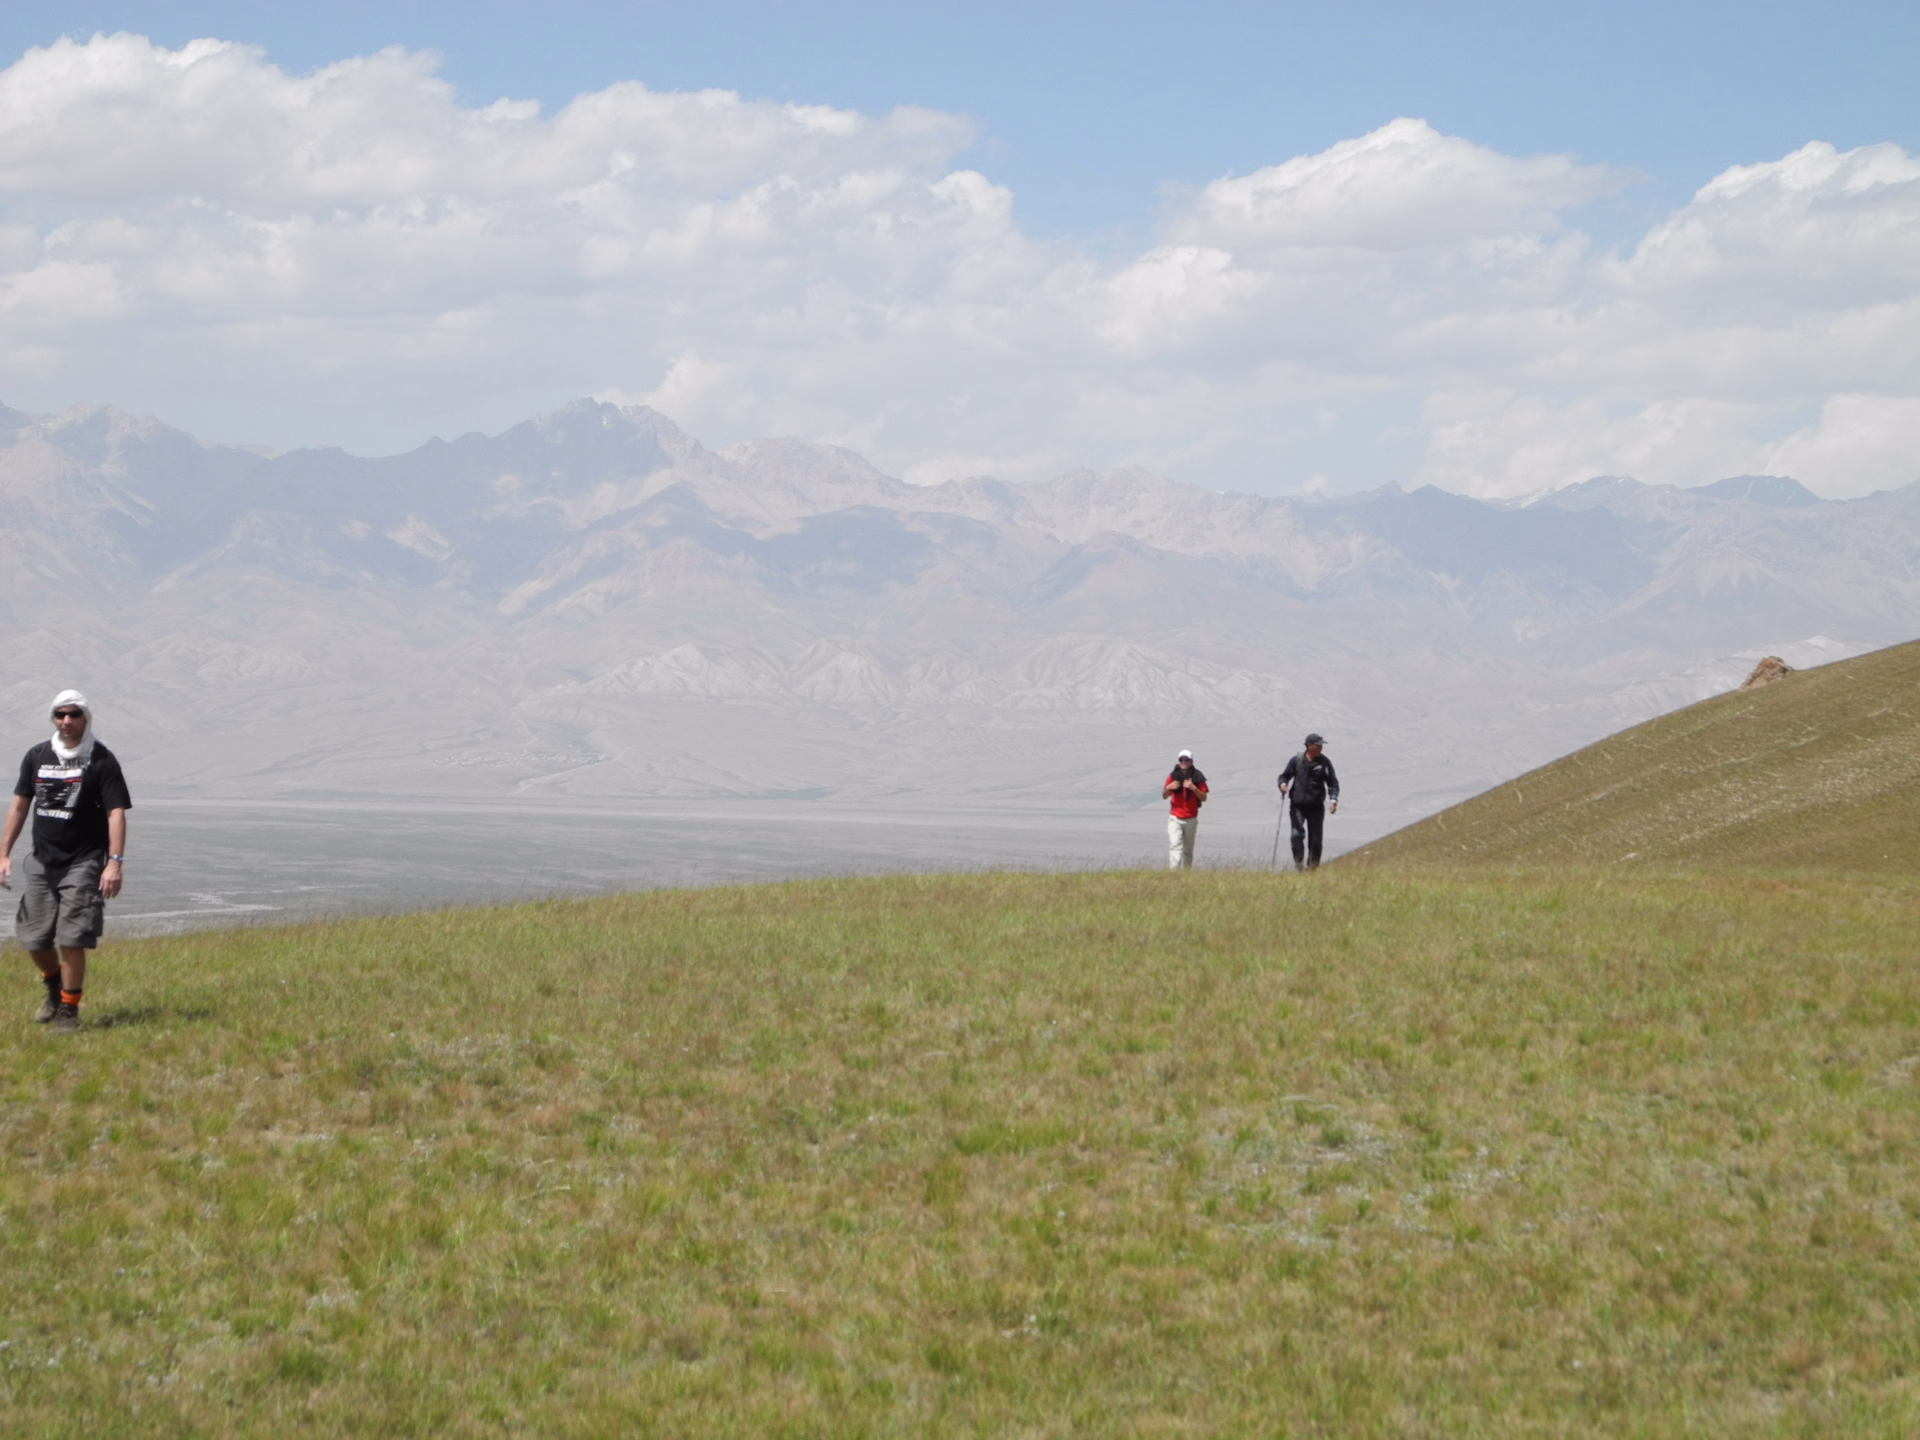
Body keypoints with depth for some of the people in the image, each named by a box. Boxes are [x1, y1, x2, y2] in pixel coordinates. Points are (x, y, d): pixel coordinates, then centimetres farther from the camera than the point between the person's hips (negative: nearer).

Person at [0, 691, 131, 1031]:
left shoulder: (101, 760, -6)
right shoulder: (37, 756, 8)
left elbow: (116, 812, -12)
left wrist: (115, 862, -22)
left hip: (83, 861, -5)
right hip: (41, 860, 5)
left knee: (71, 939, -10)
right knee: (33, 938, 6)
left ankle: (69, 1009, 2)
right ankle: (54, 987, 34)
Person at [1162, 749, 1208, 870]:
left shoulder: (1197, 778, -1)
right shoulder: (1172, 777, 3)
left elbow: (1204, 798, -4)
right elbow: (1164, 796, 8)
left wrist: (1193, 788, -20)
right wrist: (1168, 788, -14)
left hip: (1191, 819, 0)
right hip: (1175, 819, 0)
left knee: (1188, 849, 6)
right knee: (1174, 845, -15)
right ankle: (1173, 871, -24)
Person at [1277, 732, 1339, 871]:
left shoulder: (1324, 763, 2)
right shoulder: (1296, 760, 1)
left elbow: (1333, 782, 4)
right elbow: (1285, 775, 9)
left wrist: (1333, 800, -10)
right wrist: (1283, 784, -14)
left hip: (1316, 807, 1)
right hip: (1297, 805, -1)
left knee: (1315, 838, 5)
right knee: (1297, 834, -17)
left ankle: (1313, 865, 18)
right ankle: (1298, 863, -12)